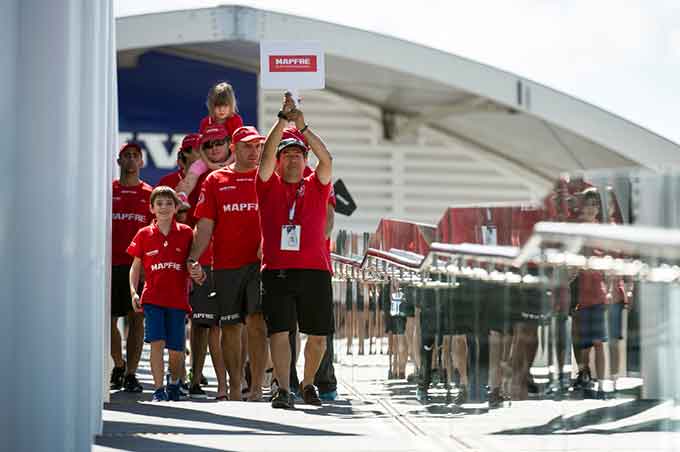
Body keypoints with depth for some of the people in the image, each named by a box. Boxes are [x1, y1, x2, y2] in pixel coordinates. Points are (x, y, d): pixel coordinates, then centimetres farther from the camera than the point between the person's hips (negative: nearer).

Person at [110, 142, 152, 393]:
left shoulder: (149, 194, 8)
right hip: (111, 263, 1)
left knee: (136, 318, -4)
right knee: (109, 318, 2)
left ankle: (131, 374, -1)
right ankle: (118, 365, 23)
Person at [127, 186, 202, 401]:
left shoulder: (185, 233, 5)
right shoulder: (144, 234, 5)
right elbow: (136, 266, 9)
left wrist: (199, 274, -7)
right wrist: (133, 291, -3)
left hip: (178, 298, 1)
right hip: (153, 297, -1)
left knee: (176, 348, 4)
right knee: (157, 343, -11)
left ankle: (174, 384, 27)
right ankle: (159, 389, -6)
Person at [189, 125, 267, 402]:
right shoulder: (215, 181, 10)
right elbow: (205, 225, 7)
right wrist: (193, 258, -4)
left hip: (259, 262, -2)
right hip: (225, 263, 2)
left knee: (256, 321, -13)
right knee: (229, 327, 5)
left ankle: (256, 387, -12)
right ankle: (233, 388, 14)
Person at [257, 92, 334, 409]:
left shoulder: (316, 187, 11)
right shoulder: (269, 186, 9)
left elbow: (326, 159, -4)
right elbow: (267, 153, -4)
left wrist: (303, 128, -14)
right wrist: (283, 119, -13)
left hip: (315, 269, 1)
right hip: (276, 270, -1)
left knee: (318, 335, 7)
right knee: (279, 332, -7)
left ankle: (308, 384, 27)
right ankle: (283, 390, -6)